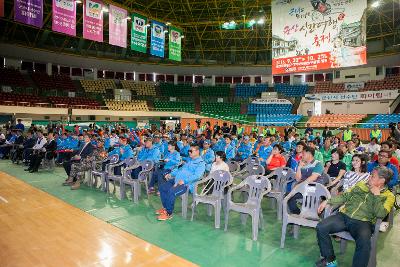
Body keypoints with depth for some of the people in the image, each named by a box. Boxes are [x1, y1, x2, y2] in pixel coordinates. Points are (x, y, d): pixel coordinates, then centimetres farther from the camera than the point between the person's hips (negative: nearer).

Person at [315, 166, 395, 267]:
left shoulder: (388, 196, 7)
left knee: (364, 243, -37)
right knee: (321, 227, -18)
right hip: (344, 216, 4)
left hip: (363, 222, -4)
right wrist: (327, 201, 9)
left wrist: (376, 194, -8)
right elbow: (344, 196, 18)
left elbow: (380, 214, -10)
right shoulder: (361, 184, 19)